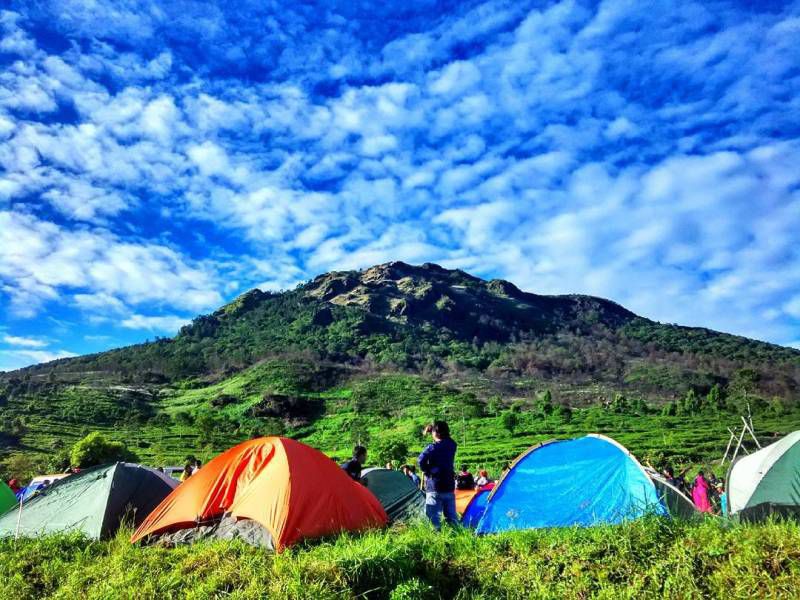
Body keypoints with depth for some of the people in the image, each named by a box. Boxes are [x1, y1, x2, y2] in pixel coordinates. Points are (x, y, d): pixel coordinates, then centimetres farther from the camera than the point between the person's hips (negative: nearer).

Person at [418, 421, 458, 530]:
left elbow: (421, 460, -25)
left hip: (434, 487, -6)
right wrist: (432, 430, 21)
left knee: (434, 516, -1)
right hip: (450, 487, 6)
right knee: (451, 515, 15)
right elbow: (447, 439, 26)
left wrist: (427, 471, -7)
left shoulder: (432, 447, -14)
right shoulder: (452, 445, 3)